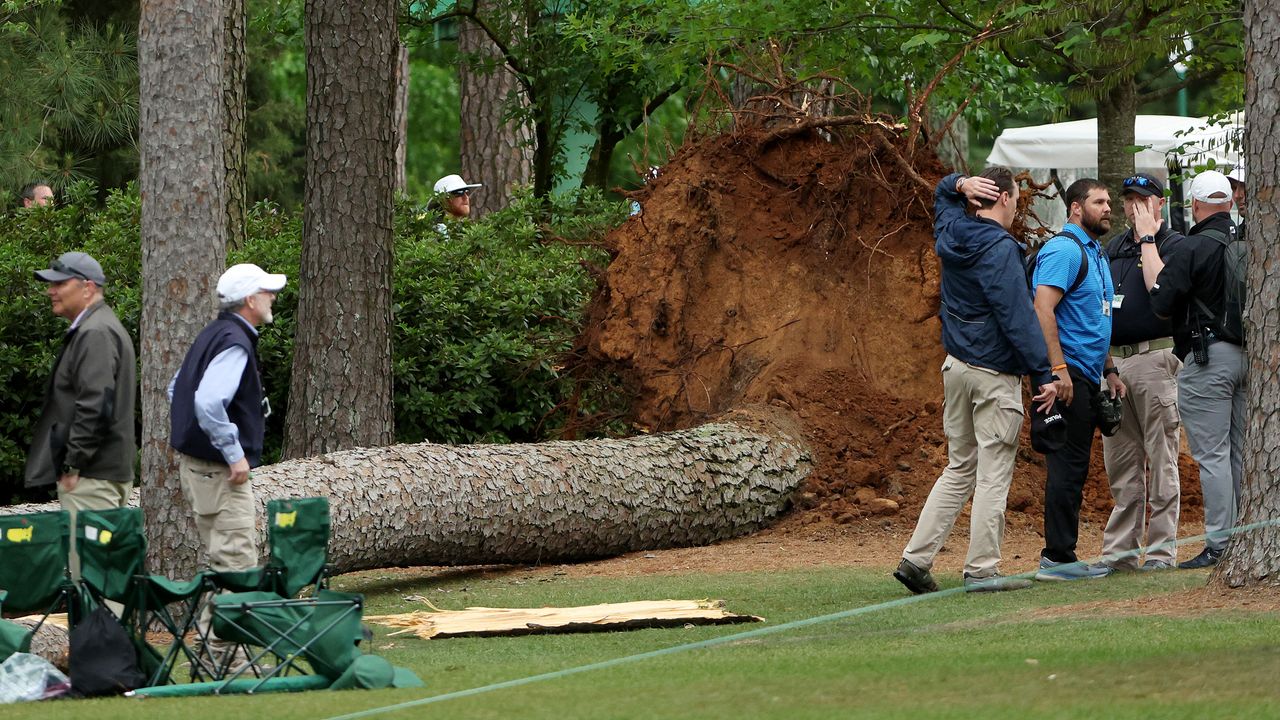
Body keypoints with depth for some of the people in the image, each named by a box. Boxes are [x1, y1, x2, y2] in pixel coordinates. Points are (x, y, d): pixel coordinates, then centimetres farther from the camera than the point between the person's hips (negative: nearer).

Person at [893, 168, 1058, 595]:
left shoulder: (952, 232, 7)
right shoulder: (1000, 249, -17)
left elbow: (943, 194, 31)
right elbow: (1018, 318, -20)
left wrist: (961, 185, 7)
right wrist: (1042, 375, -18)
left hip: (956, 367, 8)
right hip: (995, 375, -8)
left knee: (959, 469, 15)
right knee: (993, 475, -2)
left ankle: (916, 558, 8)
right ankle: (982, 571, -2)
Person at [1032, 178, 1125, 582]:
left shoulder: (1095, 253, 21)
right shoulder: (1064, 250, -12)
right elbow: (1042, 310, -21)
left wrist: (1109, 371, 22)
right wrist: (1058, 368, -27)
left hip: (1086, 378, 10)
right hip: (1067, 375, -10)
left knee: (1074, 468, 11)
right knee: (1068, 468, -9)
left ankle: (1058, 555, 15)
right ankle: (1058, 558, -8)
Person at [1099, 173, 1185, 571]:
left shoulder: (1173, 244, -3)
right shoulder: (1115, 247, 18)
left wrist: (1148, 238, -13)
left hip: (1155, 357, -7)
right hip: (1112, 361, 7)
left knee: (1160, 460, -5)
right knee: (1120, 463, 9)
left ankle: (1162, 550, -3)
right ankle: (1120, 550, 12)